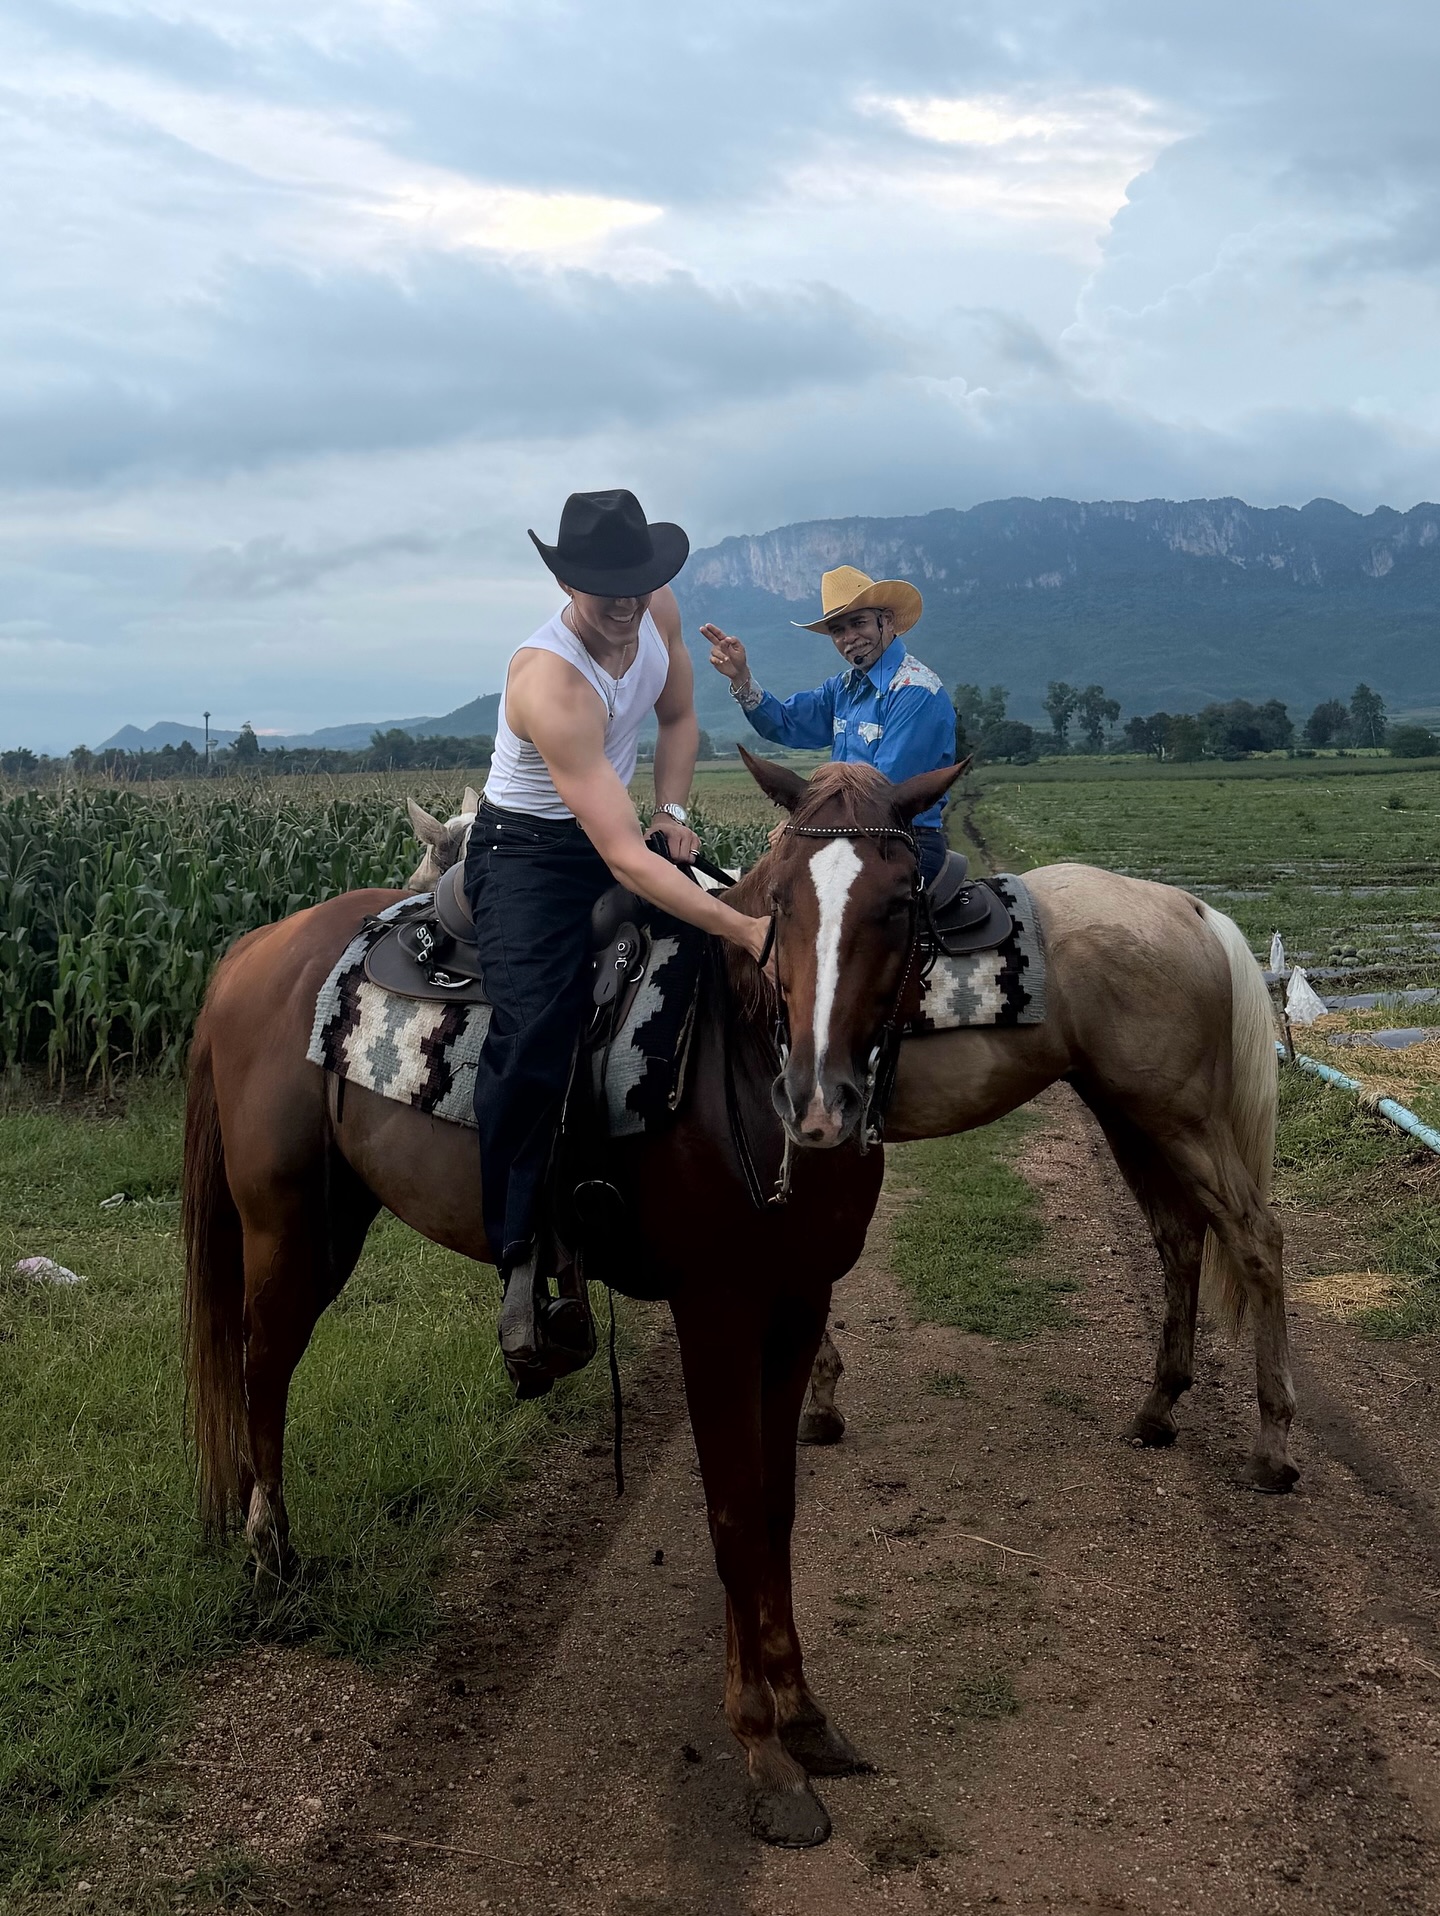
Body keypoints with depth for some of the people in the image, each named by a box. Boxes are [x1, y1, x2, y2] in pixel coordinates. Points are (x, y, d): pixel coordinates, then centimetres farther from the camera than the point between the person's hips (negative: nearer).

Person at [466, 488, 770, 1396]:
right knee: (535, 1027, -28)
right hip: (528, 852, -8)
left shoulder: (659, 612, -8)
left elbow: (679, 717, 14)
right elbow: (622, 860, -35)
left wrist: (671, 814, -3)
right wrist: (746, 930, -39)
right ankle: (523, 1263, -22)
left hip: (614, 833, 8)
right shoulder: (552, 684, -31)